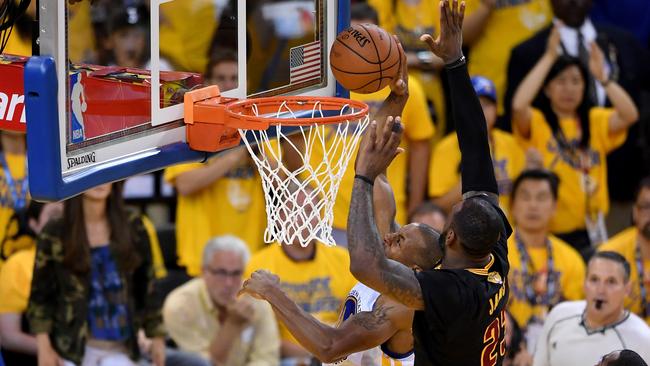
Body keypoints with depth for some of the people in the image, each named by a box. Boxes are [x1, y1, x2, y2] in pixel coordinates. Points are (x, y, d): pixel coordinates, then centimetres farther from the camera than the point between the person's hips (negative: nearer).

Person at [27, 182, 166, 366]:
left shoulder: (133, 228, 5)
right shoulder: (55, 234, -1)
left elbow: (147, 288, 10)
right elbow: (40, 295, 1)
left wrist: (157, 337, 8)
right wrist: (44, 347, -6)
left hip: (121, 346, 2)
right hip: (73, 346, -2)